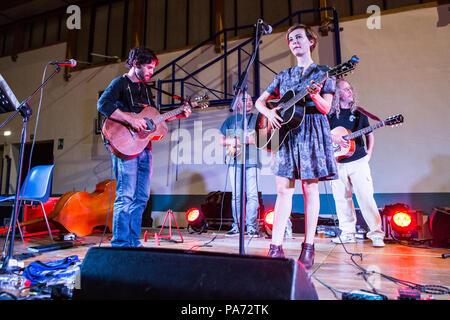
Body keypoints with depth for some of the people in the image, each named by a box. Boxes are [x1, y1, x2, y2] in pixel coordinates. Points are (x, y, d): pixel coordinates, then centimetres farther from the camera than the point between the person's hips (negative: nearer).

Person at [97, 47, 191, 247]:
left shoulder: (146, 89, 23)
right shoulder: (119, 83, 0)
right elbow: (103, 105, -18)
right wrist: (131, 119, -26)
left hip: (144, 147, 8)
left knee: (141, 197, 7)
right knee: (126, 196, -11)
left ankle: (133, 242, 16)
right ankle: (120, 243, -3)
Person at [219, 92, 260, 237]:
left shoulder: (257, 118, 15)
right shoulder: (230, 119, 19)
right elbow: (221, 140, 16)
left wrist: (242, 140, -10)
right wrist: (232, 141, -3)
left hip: (252, 160, -1)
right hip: (235, 160, 2)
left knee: (252, 194, -7)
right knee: (236, 195, 3)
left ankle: (252, 226, 0)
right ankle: (237, 226, 10)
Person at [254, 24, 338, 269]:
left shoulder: (323, 72, 8)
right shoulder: (283, 76, 18)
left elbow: (325, 109, -3)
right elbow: (260, 101, 16)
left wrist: (314, 95, -24)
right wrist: (269, 113, -5)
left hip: (311, 132, -3)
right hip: (286, 132, 3)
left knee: (310, 190, -1)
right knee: (283, 190, -1)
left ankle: (308, 248, 8)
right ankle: (276, 247, 3)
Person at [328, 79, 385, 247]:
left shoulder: (359, 112, 12)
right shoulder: (330, 114, 6)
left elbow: (369, 134, 18)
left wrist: (369, 152, 6)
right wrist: (332, 138, -14)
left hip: (358, 161, 0)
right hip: (337, 162, 0)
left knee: (366, 197, -7)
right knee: (341, 199, 6)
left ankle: (376, 234, 3)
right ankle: (348, 233, 18)